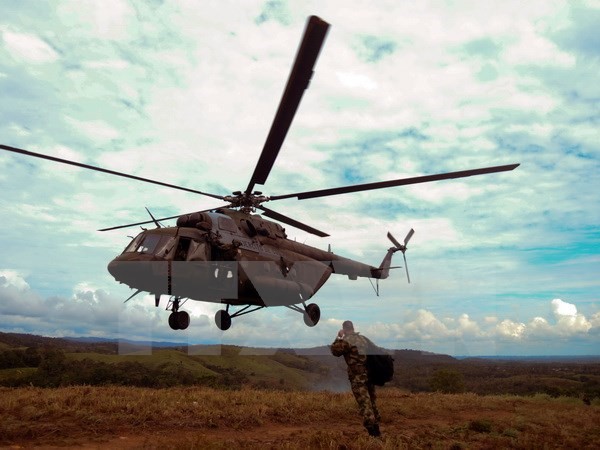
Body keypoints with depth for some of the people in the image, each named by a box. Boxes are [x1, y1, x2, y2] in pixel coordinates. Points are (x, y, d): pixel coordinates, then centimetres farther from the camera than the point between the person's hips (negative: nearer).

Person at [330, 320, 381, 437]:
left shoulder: (346, 340, -8)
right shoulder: (364, 338, 14)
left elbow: (335, 351, -4)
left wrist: (338, 338, 5)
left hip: (358, 376, -7)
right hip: (369, 373, 7)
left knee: (364, 403, -9)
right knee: (371, 401, 17)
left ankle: (372, 431, -18)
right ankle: (376, 429, 23)